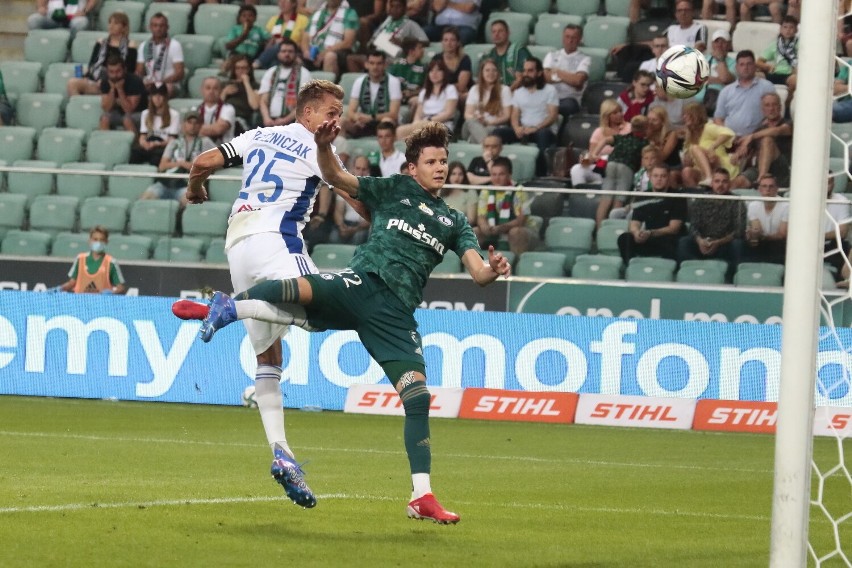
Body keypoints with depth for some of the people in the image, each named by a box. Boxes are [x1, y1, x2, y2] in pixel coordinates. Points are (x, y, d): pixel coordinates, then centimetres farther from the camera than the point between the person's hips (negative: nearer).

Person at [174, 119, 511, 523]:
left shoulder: (453, 222, 21)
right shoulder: (394, 190, 16)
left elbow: (477, 272, 11)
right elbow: (335, 177, 11)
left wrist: (492, 271, -14)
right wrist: (324, 147, -9)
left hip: (394, 311, 2)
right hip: (362, 282, -2)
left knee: (417, 396, -9)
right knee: (305, 288, -34)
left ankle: (422, 498, -7)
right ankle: (226, 309, -12)